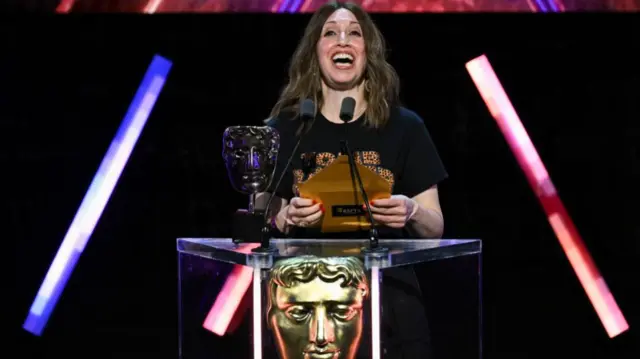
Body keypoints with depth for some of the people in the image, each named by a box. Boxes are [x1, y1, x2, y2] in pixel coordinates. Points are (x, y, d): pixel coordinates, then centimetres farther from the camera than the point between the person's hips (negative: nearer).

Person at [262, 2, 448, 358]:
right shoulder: (283, 128, 3)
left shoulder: (405, 127, 3)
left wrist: (411, 213, -16)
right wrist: (288, 217, -14)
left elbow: (435, 229, 5)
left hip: (388, 299, 0)